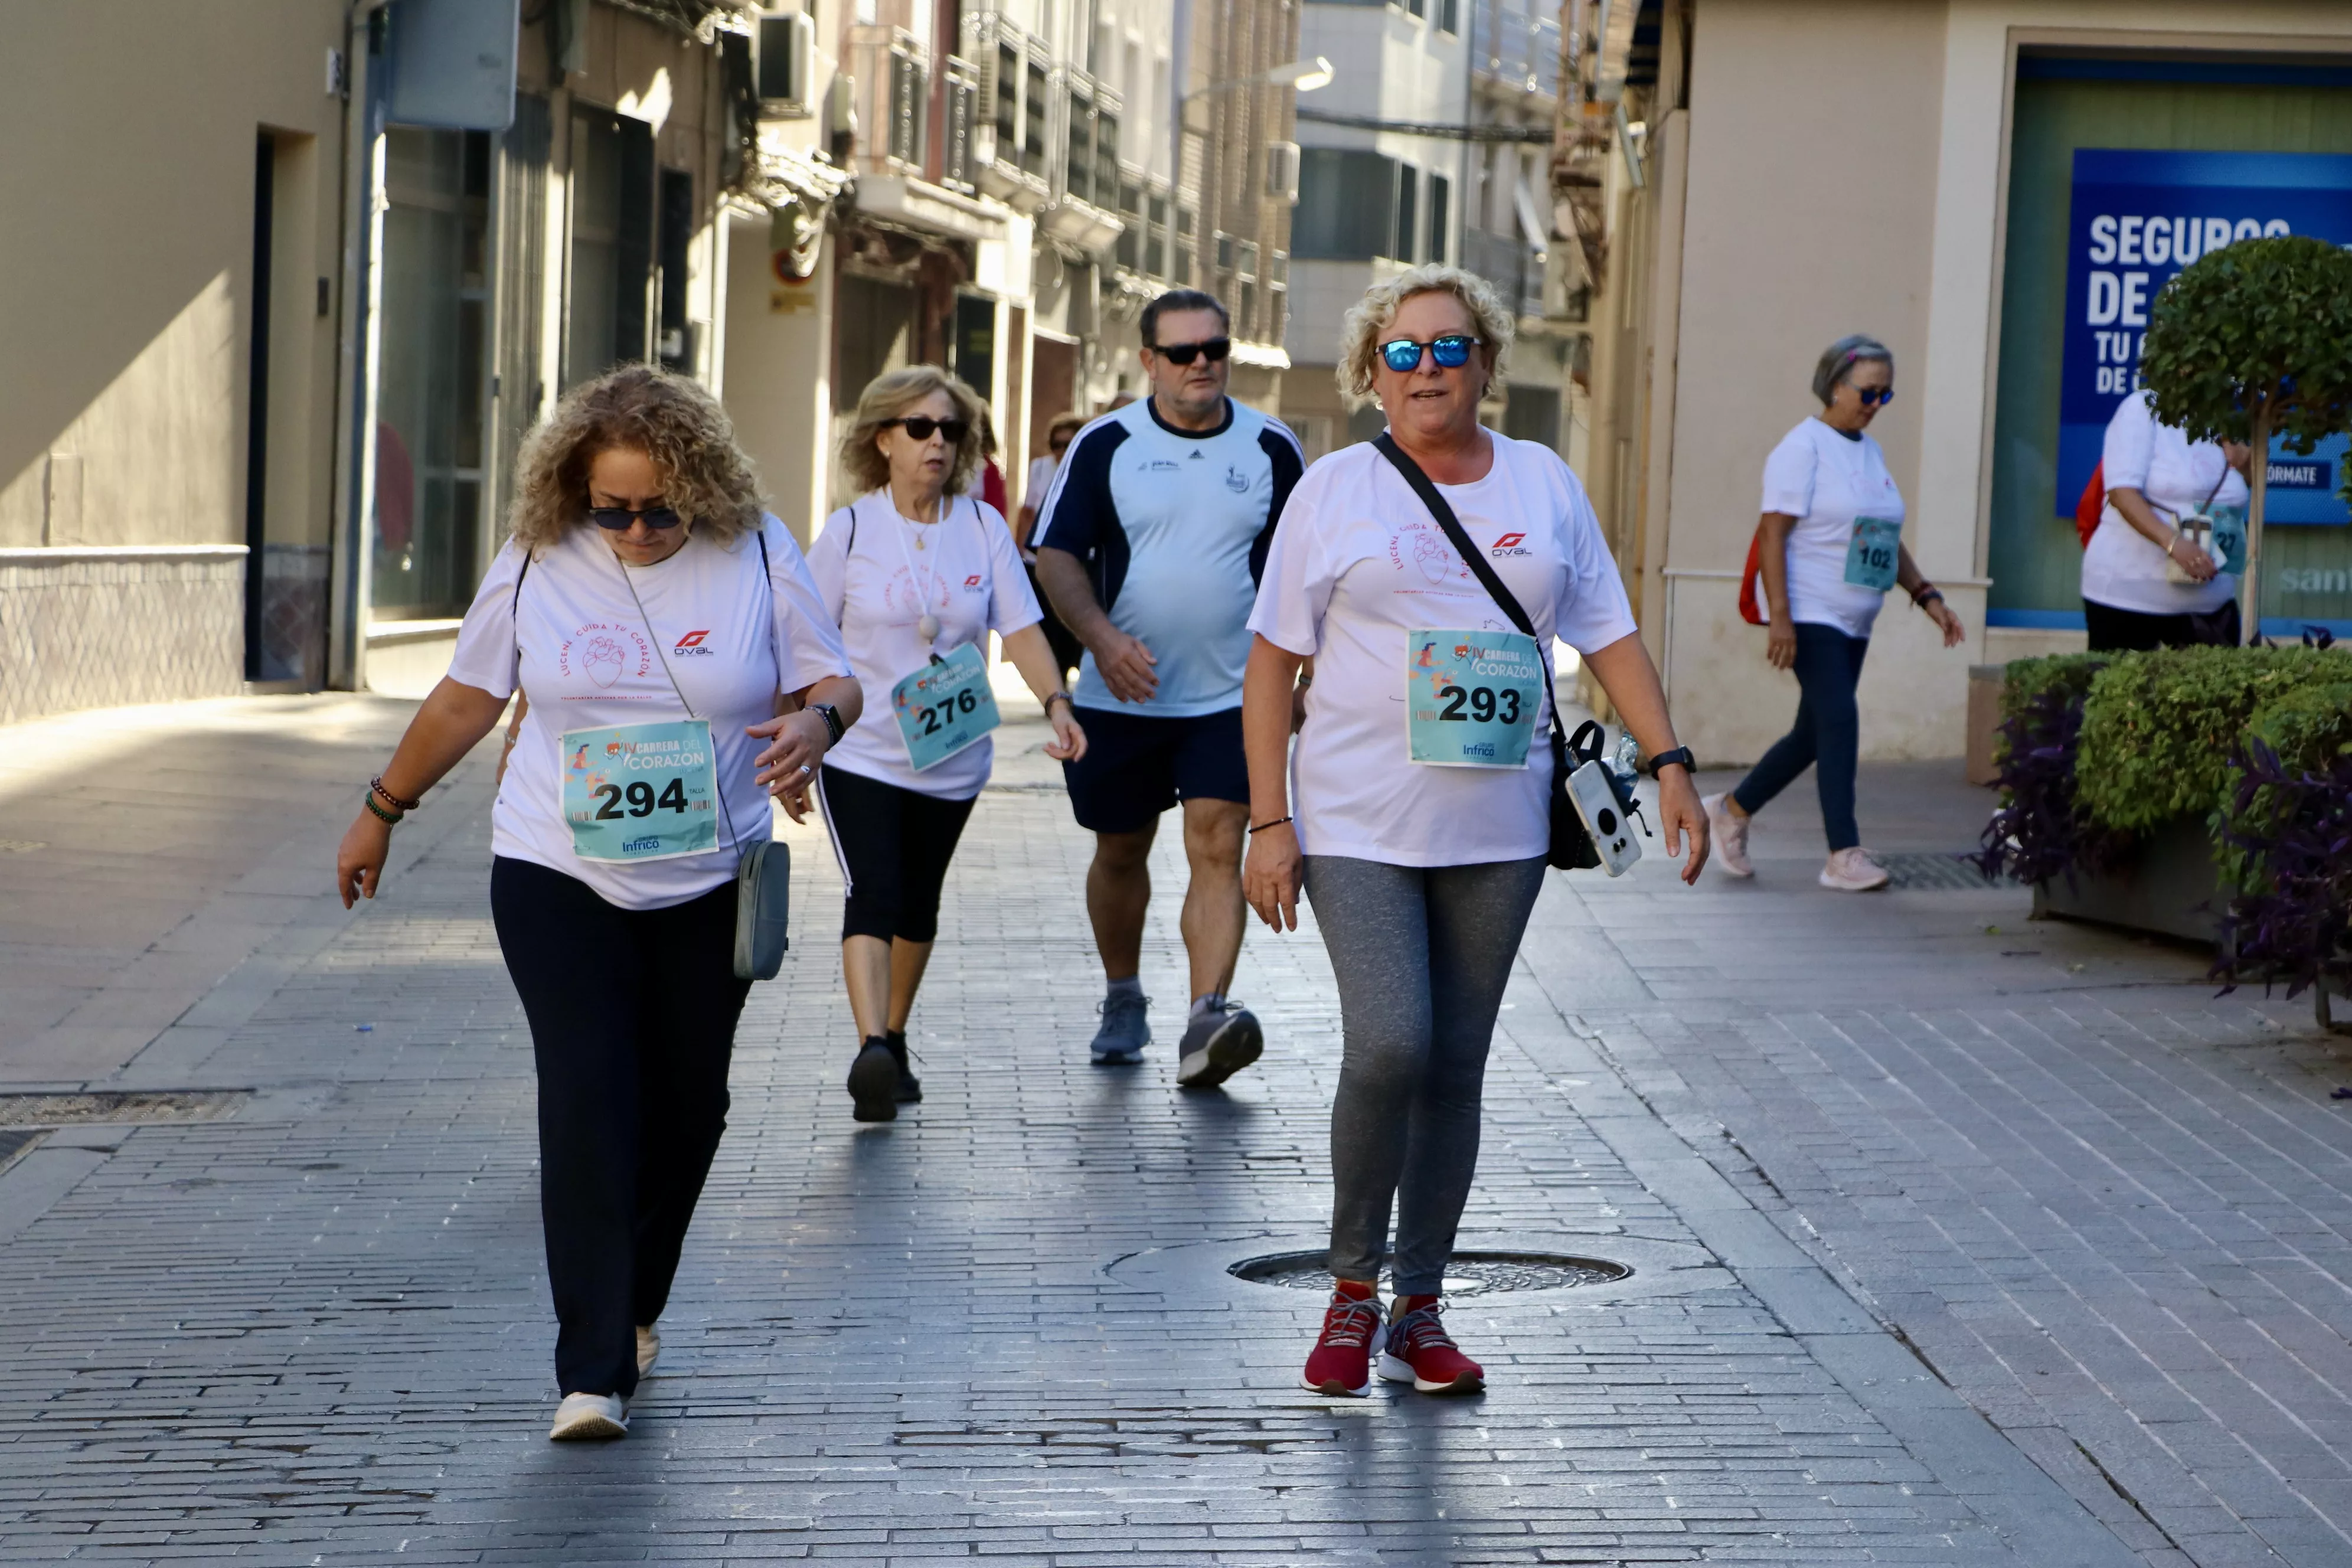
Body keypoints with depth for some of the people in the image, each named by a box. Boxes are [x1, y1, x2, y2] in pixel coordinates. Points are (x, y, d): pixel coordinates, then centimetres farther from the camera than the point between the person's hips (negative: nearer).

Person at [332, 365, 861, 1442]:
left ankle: (636, 1306, 35)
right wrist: (381, 811, 17)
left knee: (688, 1105, 10)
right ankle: (593, 1371, -14)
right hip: (559, 880, -1)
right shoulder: (537, 561, -3)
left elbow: (833, 681, 1)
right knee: (587, 1100, -13)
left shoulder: (755, 554, -4)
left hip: (712, 884, 2)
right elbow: (467, 697, 9)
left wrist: (816, 720, -24)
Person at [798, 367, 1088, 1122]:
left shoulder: (983, 527, 2)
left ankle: (894, 1039, 31)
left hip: (952, 756, 3)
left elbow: (1020, 629, -3)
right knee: (872, 897, -18)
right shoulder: (850, 531, -4)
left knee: (917, 905, 14)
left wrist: (1057, 704, -20)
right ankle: (871, 1051, -28)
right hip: (861, 753, -3)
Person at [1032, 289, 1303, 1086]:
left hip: (1231, 697, -1)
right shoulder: (1104, 446, -1)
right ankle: (1123, 999, 33)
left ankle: (1207, 1019, -22)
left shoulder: (1273, 449, 3)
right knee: (1120, 850, 13)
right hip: (1121, 695, 1)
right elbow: (1056, 555, -3)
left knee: (1217, 849, -14)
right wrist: (1103, 638, -19)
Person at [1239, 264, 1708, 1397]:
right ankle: (1352, 1291, 1)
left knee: (1457, 1066, 5)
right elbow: (1273, 663, 2)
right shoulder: (1335, 491, 2)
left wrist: (1669, 765, -1)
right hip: (1359, 825, -3)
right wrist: (1269, 822, -5)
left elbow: (1609, 637, 11)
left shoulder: (1544, 485, 9)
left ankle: (1419, 1309, 16)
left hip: (1497, 829, 3)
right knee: (1389, 1047, -17)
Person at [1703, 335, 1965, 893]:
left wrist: (1928, 597, 12)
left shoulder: (1871, 452, 16)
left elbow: (1888, 540, 23)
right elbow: (1773, 533, -14)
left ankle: (1732, 810, 27)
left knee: (1815, 735, 10)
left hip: (1853, 622, 8)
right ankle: (1844, 855, -14)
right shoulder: (1805, 446, -8)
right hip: (1810, 615, -8)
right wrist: (1779, 616, -22)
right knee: (1839, 720, -16)